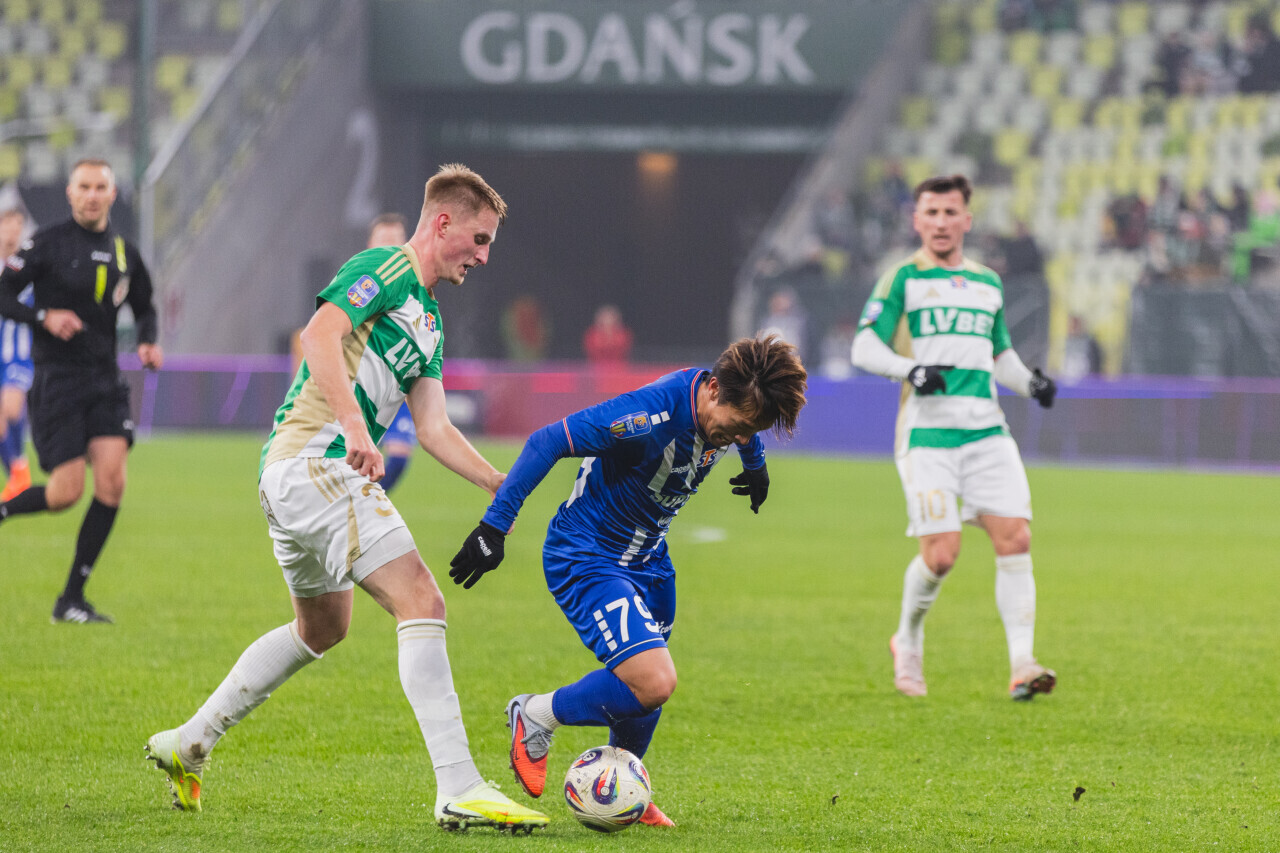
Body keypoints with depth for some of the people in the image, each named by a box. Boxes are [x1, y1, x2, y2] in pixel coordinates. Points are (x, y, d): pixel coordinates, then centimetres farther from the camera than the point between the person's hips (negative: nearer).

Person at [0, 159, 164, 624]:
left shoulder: (123, 251, 11)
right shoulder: (48, 242, -4)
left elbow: (144, 307, 25)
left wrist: (148, 342, 6)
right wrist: (44, 316, -20)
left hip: (105, 380, 5)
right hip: (56, 379, -5)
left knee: (111, 482, -10)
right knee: (66, 493, -12)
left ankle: (72, 599, 0)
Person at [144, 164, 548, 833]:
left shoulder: (427, 320, 22)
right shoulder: (386, 269, -7)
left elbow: (433, 427, 21)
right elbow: (321, 334, -23)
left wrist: (502, 486, 13)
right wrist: (354, 426, -34)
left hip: (291, 475, 11)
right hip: (313, 463, -11)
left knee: (321, 627, 27)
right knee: (421, 604, -17)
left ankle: (186, 745, 34)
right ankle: (459, 791, -23)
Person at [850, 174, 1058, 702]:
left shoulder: (988, 283, 19)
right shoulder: (903, 278, 4)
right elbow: (864, 348, -3)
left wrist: (1030, 382, 10)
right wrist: (911, 370, -21)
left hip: (987, 430, 4)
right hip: (927, 433, -4)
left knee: (1015, 540, -10)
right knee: (940, 554, -11)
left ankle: (1021, 666, -10)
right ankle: (908, 641, 17)